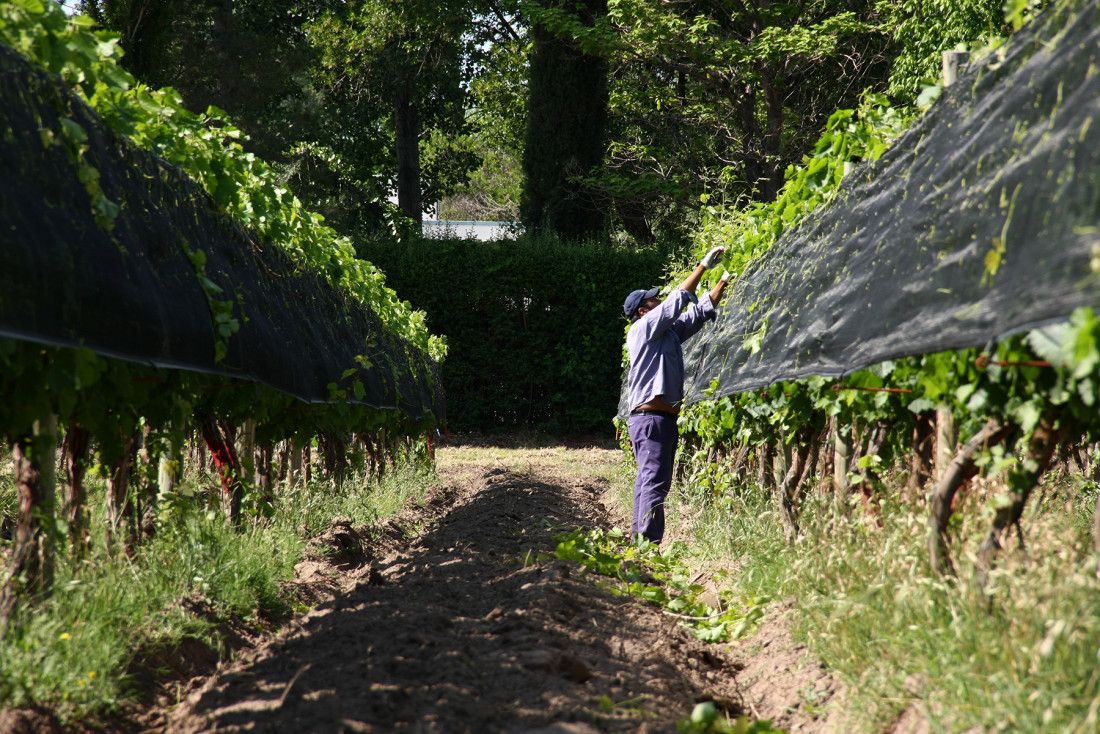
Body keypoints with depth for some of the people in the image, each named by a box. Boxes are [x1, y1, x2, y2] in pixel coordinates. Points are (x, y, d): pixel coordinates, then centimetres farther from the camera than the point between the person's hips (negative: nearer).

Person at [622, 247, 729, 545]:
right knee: (655, 480, -14)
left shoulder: (669, 331, 20)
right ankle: (650, 542, -17)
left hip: (665, 418, 10)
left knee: (649, 480, 10)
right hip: (650, 417, -10)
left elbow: (700, 311, 23)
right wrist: (704, 266, -4)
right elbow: (678, 299, -9)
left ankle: (640, 540, 13)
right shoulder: (644, 327, -4)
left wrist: (724, 280, 18)